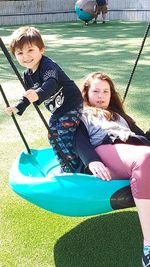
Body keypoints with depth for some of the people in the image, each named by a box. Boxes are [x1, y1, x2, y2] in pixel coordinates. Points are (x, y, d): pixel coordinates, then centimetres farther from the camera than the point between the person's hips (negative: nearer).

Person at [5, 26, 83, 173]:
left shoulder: (48, 66, -25)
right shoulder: (27, 74, 3)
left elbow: (51, 84, -46)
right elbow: (29, 94, 19)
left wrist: (38, 94, -63)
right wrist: (18, 107, 7)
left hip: (71, 105, -10)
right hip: (57, 110, 10)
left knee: (63, 137, -14)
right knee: (53, 136, 13)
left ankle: (73, 169, -1)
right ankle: (65, 168, 27)